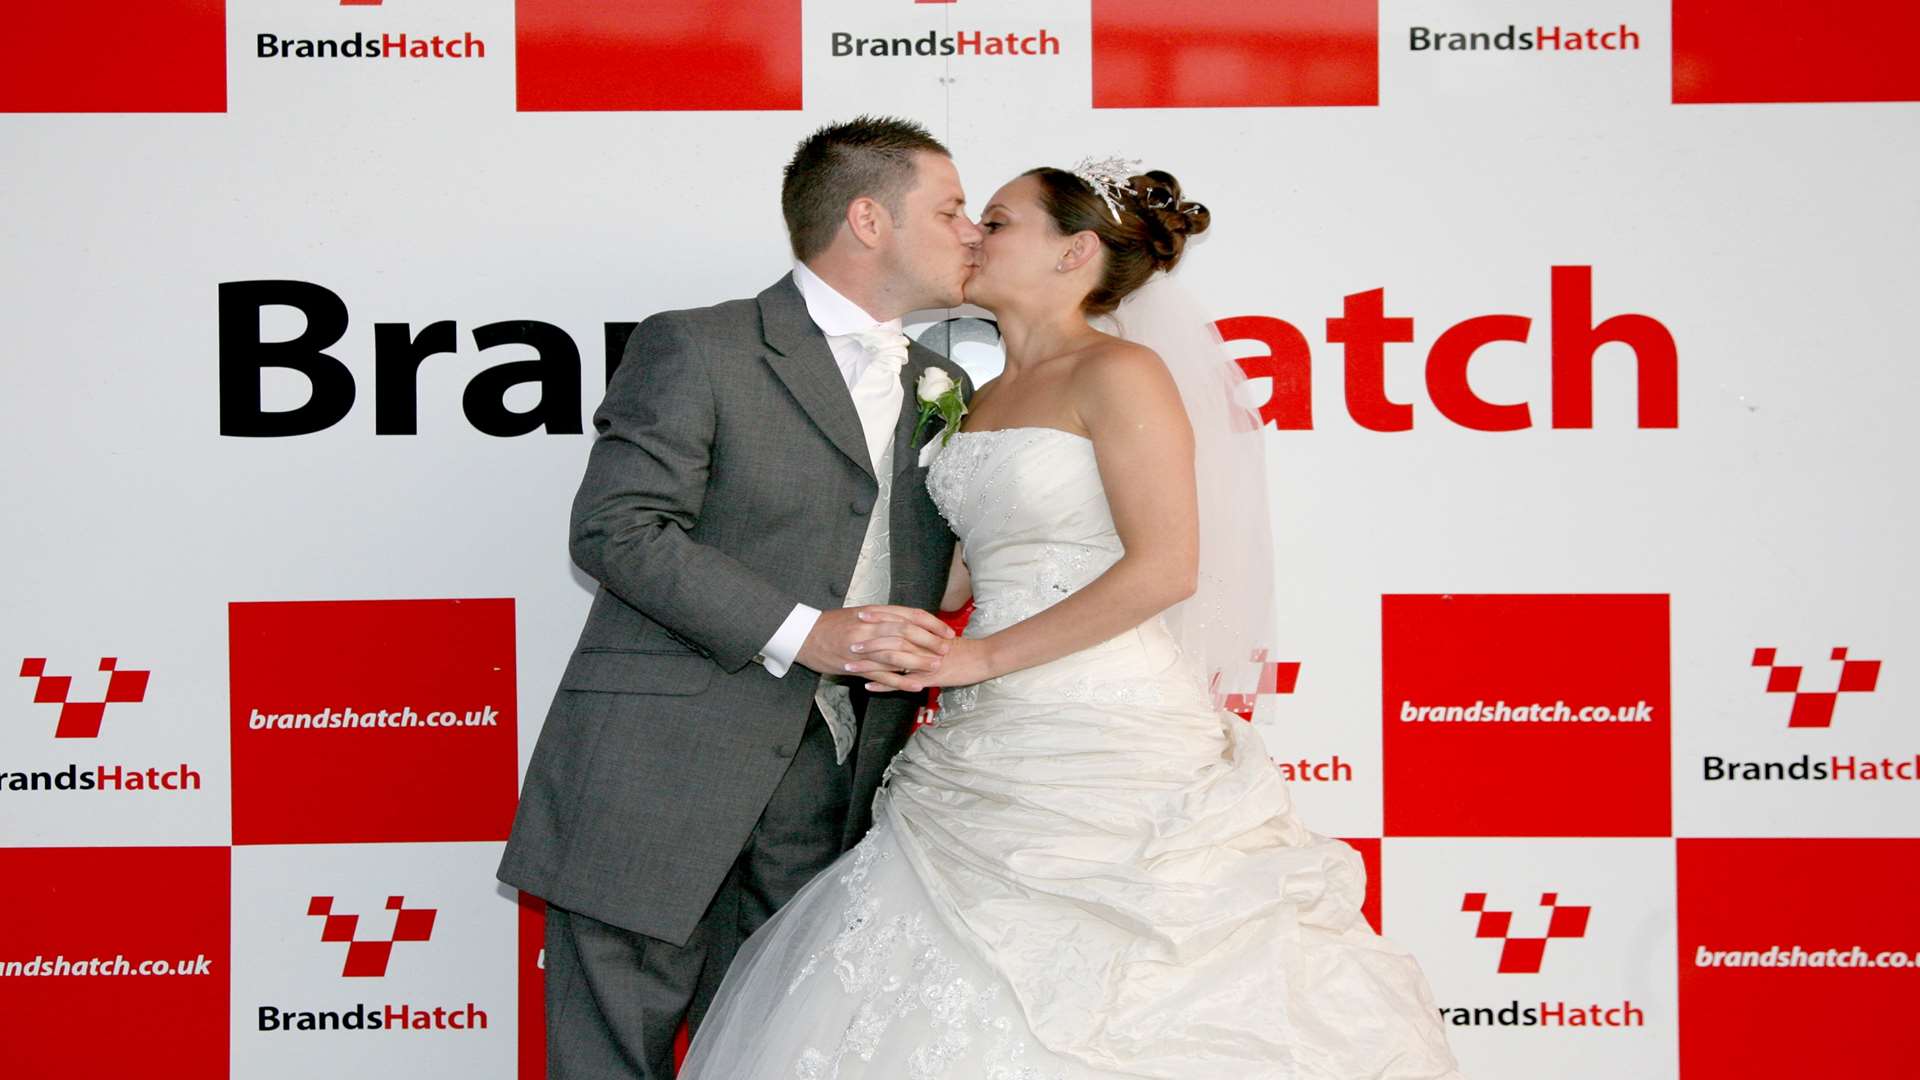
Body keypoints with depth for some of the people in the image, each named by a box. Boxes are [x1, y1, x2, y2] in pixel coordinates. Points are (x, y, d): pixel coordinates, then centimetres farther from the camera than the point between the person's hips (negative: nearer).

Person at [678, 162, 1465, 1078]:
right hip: (993, 748, 8)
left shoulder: (1119, 374, -7)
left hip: (1109, 740, -7)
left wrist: (982, 658, -16)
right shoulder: (987, 399, 17)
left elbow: (1164, 568, -16)